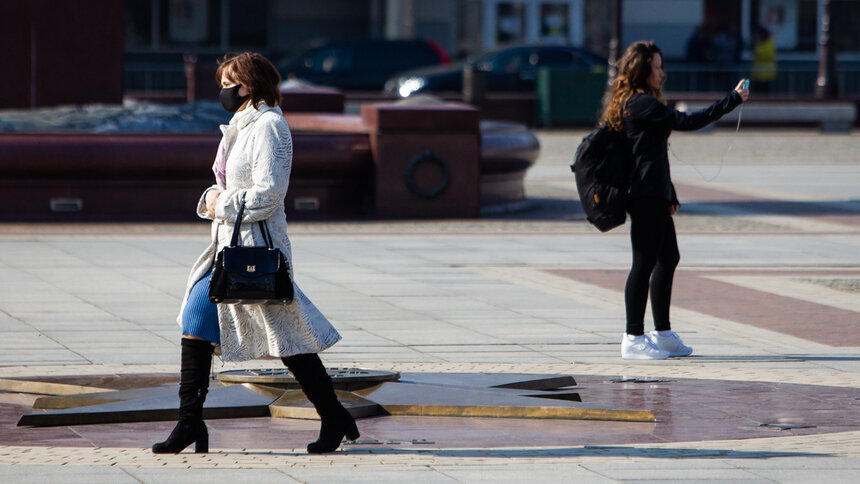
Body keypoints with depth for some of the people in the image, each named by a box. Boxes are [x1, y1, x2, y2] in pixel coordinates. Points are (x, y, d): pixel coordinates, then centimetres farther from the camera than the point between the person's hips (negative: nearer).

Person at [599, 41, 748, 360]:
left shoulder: (633, 102, 18)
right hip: (646, 197, -11)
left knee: (668, 258, 16)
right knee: (645, 263, -7)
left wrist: (669, 195, 23)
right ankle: (633, 339, -4)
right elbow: (687, 122, -20)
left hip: (653, 195, 11)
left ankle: (662, 334, 22)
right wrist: (733, 100, -15)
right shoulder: (642, 103, -14)